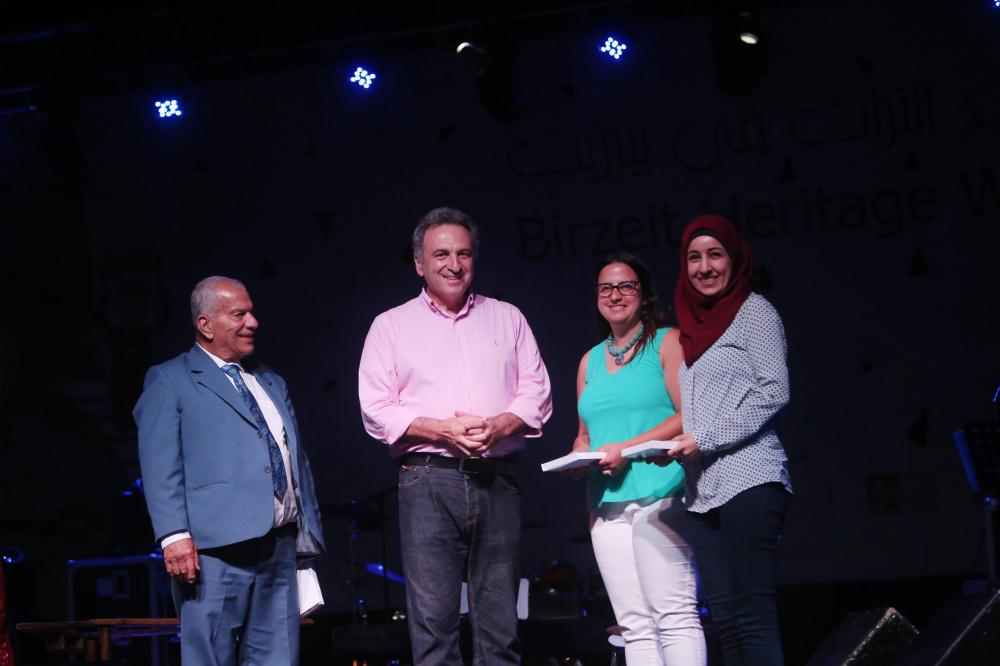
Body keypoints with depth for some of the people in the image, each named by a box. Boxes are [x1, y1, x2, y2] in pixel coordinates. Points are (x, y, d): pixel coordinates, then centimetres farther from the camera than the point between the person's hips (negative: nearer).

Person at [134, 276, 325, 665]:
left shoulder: (272, 384, 25)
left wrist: (307, 537, 17)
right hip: (215, 549, -6)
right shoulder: (169, 381, 4)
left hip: (280, 546, 6)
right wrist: (175, 535, -18)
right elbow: (161, 468, -6)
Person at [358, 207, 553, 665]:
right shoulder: (391, 326, 10)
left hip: (497, 480, 2)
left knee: (500, 620, 1)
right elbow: (376, 409, 2)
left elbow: (536, 392, 10)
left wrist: (499, 425, -10)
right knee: (432, 616, -6)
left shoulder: (506, 318, 16)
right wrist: (444, 430, -12)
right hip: (428, 480, -2)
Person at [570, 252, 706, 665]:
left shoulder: (667, 343, 3)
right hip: (607, 504, 6)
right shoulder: (591, 361, 21)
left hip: (658, 496, -6)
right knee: (634, 625, 2)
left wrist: (628, 448, -14)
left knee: (675, 616, -12)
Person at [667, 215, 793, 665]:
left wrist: (705, 439, -11)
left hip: (747, 479, -7)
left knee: (753, 614, -12)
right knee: (724, 617, 3)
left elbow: (774, 392, -8)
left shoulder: (753, 311, 2)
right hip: (703, 490, 7)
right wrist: (676, 443, 3)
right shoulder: (693, 324, 21)